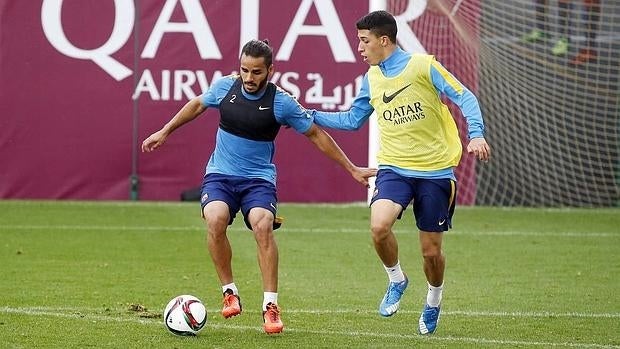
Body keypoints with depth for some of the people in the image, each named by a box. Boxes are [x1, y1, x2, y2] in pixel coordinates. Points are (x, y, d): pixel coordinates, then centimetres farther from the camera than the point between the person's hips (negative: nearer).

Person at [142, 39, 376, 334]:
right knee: (215, 220, -29)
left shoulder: (282, 102, -11)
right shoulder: (224, 87, -5)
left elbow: (316, 135, 0)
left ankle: (270, 306, -21)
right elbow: (197, 105, 18)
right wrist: (165, 132, 22)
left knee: (263, 225, -30)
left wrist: (352, 169, 3)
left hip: (259, 178, -2)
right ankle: (230, 293, -12)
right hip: (220, 175, 2)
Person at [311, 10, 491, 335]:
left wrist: (476, 134, -24)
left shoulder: (424, 66, -9)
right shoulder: (372, 78, 8)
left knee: (431, 251, 3)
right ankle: (396, 280, 3)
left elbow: (465, 98, -9)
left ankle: (433, 301, 33)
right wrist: (310, 116, 13)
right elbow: (351, 120, 21)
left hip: (435, 171, -3)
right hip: (394, 168, 3)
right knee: (379, 226, -25)